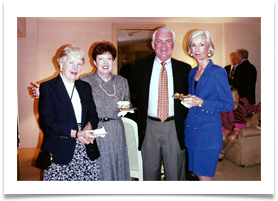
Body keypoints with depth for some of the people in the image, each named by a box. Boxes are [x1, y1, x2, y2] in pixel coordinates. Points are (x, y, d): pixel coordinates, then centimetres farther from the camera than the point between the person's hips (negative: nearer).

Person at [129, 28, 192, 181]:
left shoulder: (184, 69, 3)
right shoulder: (139, 68, 3)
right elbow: (129, 94, 9)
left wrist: (186, 120, -4)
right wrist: (138, 118, -1)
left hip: (175, 127, 0)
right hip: (149, 127, 1)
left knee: (175, 174, 12)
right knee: (150, 173, 15)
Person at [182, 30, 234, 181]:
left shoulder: (218, 72, -9)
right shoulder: (192, 72, 11)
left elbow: (228, 104, -11)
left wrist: (200, 103, -20)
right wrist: (185, 100, 3)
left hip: (208, 133, -6)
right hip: (191, 131, 7)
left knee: (205, 177, 2)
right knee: (197, 174, 16)